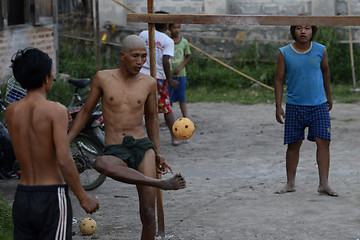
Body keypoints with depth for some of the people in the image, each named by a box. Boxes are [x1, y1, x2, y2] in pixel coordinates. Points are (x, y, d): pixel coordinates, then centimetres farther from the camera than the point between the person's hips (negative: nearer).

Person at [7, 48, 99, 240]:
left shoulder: (11, 112, 3)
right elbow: (64, 161, -20)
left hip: (22, 198, 5)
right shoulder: (56, 111, -13)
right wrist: (83, 198, -10)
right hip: (51, 197, -5)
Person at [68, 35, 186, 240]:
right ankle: (161, 183, -39)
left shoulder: (149, 83, 7)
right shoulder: (103, 78, 3)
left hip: (143, 147, 1)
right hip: (116, 153, -1)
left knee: (148, 213, -8)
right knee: (100, 164, -40)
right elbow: (86, 111, 14)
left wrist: (157, 154, 15)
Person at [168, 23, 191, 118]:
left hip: (180, 74, 1)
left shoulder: (184, 42, 0)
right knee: (169, 98, 5)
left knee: (182, 97, 3)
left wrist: (180, 67, -7)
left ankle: (185, 117, 5)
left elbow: (188, 56, 7)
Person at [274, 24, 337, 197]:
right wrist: (278, 106, -3)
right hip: (294, 106, -1)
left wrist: (329, 96, 26)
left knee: (323, 142, -8)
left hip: (318, 105, 1)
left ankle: (324, 184, -7)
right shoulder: (284, 53, -3)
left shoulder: (320, 50, 2)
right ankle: (290, 184, 16)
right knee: (293, 144, 4)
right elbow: (279, 80, 1)